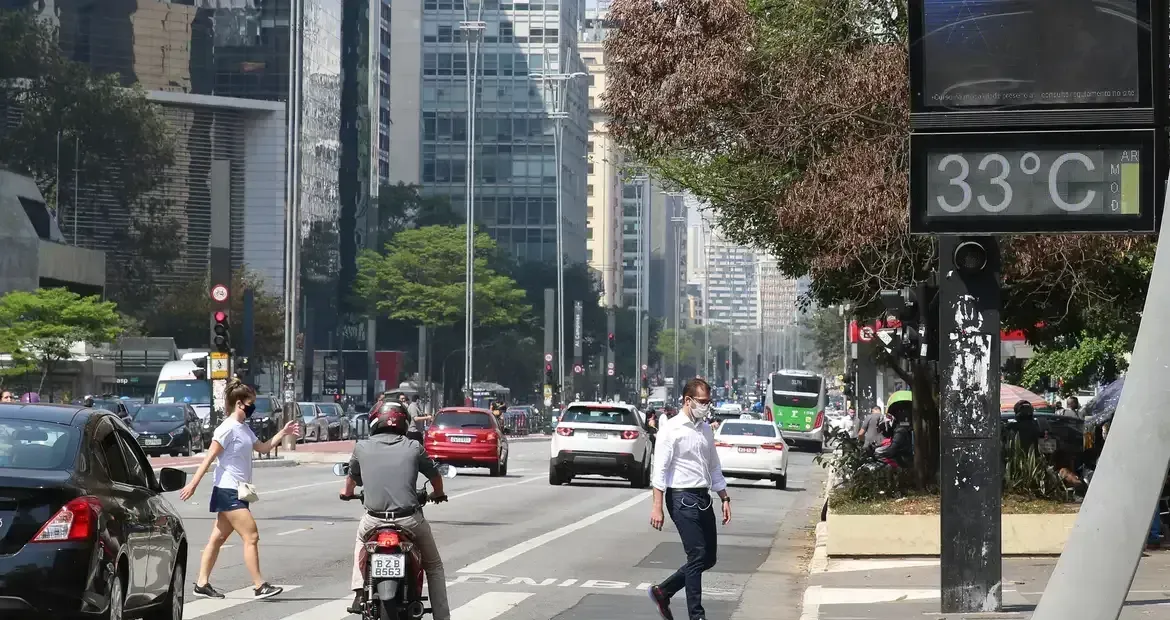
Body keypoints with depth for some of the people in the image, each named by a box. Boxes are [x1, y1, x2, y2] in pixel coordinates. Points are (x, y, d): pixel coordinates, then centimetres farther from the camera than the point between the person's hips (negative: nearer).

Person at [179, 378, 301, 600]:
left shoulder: (244, 428, 14)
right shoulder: (227, 429, -14)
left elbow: (263, 448, 24)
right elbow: (209, 458, -16)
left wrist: (283, 433, 15)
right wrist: (193, 484, -19)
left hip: (237, 492, 10)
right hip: (228, 492, -10)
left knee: (218, 538, 11)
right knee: (251, 536, -11)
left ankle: (202, 583, 16)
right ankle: (259, 586, -10)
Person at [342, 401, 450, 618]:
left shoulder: (362, 447, 5)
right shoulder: (413, 447, 3)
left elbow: (352, 477, 24)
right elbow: (435, 475, 16)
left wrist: (347, 491, 48)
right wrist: (438, 494, 40)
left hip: (374, 520, 1)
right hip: (410, 520, -1)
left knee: (361, 537, 37)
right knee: (434, 567, 20)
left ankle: (360, 592, 25)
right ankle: (441, 616, 12)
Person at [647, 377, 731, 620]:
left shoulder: (705, 429, 14)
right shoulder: (671, 429, -9)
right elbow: (660, 470, -12)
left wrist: (724, 499, 17)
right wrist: (657, 506, -18)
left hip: (704, 498, 8)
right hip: (683, 499, -8)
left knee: (708, 558, 9)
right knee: (697, 556, -10)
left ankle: (663, 591, 23)